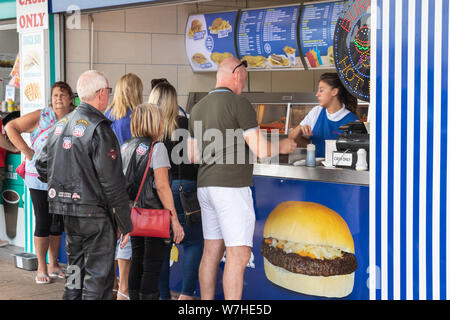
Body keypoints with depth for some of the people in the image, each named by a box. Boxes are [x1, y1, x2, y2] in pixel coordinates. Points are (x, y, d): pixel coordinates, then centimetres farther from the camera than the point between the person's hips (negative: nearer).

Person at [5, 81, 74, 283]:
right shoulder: (41, 117, -6)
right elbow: (10, 127, -5)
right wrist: (27, 151, -11)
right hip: (40, 178, -4)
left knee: (58, 222, 13)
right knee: (43, 223, -1)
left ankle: (53, 265, 26)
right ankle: (41, 268, 10)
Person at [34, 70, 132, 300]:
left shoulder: (60, 125, 10)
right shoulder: (99, 129, -16)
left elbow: (42, 166, 18)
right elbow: (112, 182, -17)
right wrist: (126, 225, -11)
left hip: (67, 212, 8)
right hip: (95, 213, -8)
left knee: (75, 273, 18)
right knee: (98, 278, -1)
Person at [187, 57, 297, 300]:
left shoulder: (198, 108, 14)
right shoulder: (239, 104, -9)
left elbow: (192, 155, 18)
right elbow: (261, 150, -13)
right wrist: (281, 146, 6)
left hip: (206, 186, 8)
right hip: (231, 188, -8)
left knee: (212, 251, 12)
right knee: (238, 254, -7)